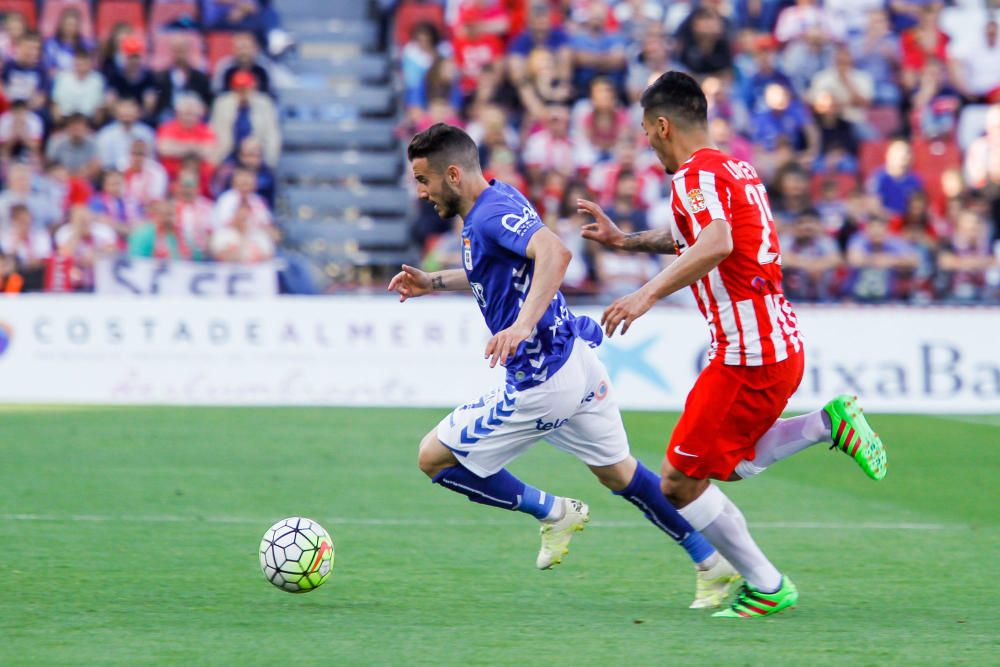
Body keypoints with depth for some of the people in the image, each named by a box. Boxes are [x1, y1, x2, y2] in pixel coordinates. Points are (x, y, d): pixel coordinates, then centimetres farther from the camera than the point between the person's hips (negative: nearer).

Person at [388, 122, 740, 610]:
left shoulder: (492, 213, -20)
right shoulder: (493, 202, 11)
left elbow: (554, 252, -39)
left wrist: (523, 324, -48)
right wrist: (434, 282, 22)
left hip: (542, 383, -10)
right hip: (578, 363, 10)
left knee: (434, 458, 0)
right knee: (618, 474, 22)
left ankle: (553, 513, 9)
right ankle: (713, 563, 24)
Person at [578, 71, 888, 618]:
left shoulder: (695, 175, -12)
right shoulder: (735, 169, 17)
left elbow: (716, 245, -32)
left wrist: (648, 294, -37)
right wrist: (626, 240, 38)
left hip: (746, 356, -9)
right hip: (782, 343, 9)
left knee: (680, 482, -1)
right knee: (724, 464, 22)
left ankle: (766, 587, 3)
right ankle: (828, 425, 10)